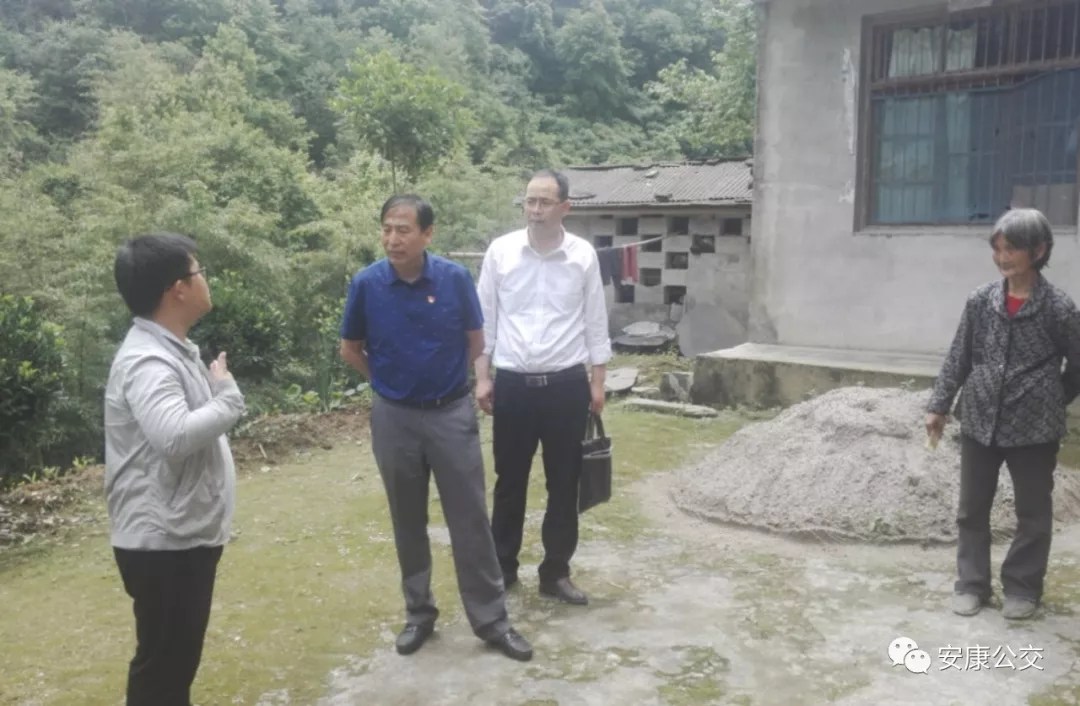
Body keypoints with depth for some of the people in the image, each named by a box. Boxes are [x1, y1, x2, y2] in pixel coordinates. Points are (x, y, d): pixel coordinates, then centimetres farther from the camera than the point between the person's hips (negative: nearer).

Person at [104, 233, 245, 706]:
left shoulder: (171, 349, 10)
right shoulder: (147, 361, -23)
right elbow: (176, 436, -38)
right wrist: (228, 395, -24)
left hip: (187, 533, 10)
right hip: (163, 542, -10)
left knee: (179, 656, 23)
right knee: (162, 662, 3)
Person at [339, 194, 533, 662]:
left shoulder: (455, 278, -10)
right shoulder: (366, 284, -8)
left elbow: (475, 341, 5)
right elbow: (350, 350, 7)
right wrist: (391, 381, 11)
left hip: (452, 412, -1)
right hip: (395, 417, 1)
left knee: (470, 518, 4)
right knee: (408, 522, 12)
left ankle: (490, 618, 16)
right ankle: (418, 613, 28)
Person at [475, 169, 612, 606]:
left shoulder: (583, 256, -2)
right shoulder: (500, 251, -1)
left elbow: (595, 323, 4)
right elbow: (485, 319, 3)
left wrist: (597, 382, 3)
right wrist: (482, 377, 0)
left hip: (566, 385, 0)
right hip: (513, 384, 0)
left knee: (564, 484, 9)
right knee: (509, 482, 11)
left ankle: (556, 572, 24)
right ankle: (502, 567, 27)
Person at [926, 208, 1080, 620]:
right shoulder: (980, 301, 0)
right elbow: (958, 357, 5)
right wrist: (939, 405, 5)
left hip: (1034, 428, -3)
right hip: (979, 422, 3)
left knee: (1033, 514, 11)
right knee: (971, 510, 11)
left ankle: (1023, 588, 27)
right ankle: (971, 583, 25)